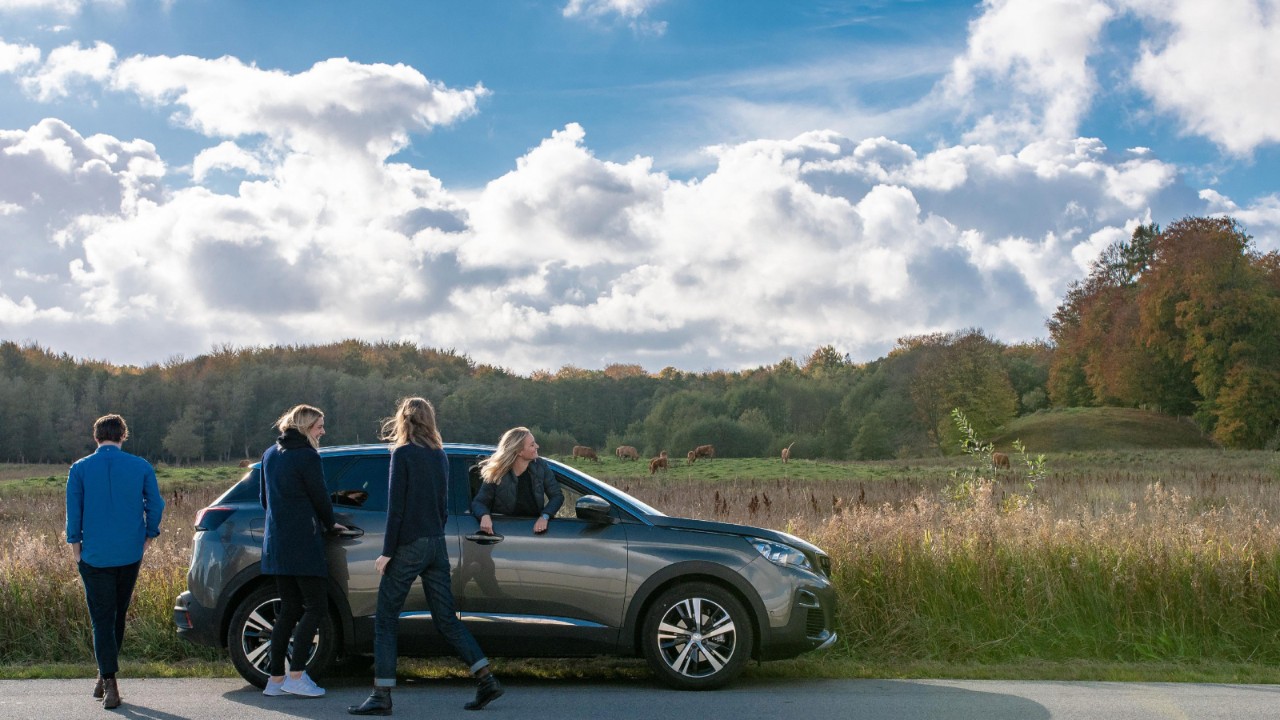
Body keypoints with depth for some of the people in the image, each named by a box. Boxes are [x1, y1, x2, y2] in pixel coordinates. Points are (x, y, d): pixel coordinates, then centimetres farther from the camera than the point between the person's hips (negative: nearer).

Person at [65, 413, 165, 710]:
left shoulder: (80, 469, -4)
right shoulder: (141, 467, -1)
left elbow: (73, 512, -3)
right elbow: (155, 506, 0)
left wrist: (76, 546, 8)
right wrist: (147, 538, 11)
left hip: (95, 555, -2)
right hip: (130, 555, 2)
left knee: (102, 619, 1)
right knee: (118, 615, 16)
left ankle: (109, 683, -7)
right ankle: (105, 677, 25)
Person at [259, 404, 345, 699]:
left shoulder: (270, 455, 14)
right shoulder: (307, 456, -11)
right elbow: (320, 498, -7)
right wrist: (330, 525, 11)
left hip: (276, 545, 8)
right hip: (303, 545, -8)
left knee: (289, 610, 12)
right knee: (316, 607, -1)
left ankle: (275, 679, 10)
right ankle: (296, 675, -7)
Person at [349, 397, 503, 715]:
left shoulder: (402, 454, -9)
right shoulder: (440, 456, 11)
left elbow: (395, 507, -13)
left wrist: (387, 552, -9)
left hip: (409, 546, -6)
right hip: (436, 546, 7)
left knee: (385, 620, 2)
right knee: (446, 618, 11)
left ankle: (382, 696, 2)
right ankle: (487, 680, 7)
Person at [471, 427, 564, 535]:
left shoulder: (540, 466, -3)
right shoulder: (496, 474, -11)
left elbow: (557, 496, 0)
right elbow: (478, 502, -4)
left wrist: (544, 517, -19)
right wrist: (485, 516, -28)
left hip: (535, 526, 2)